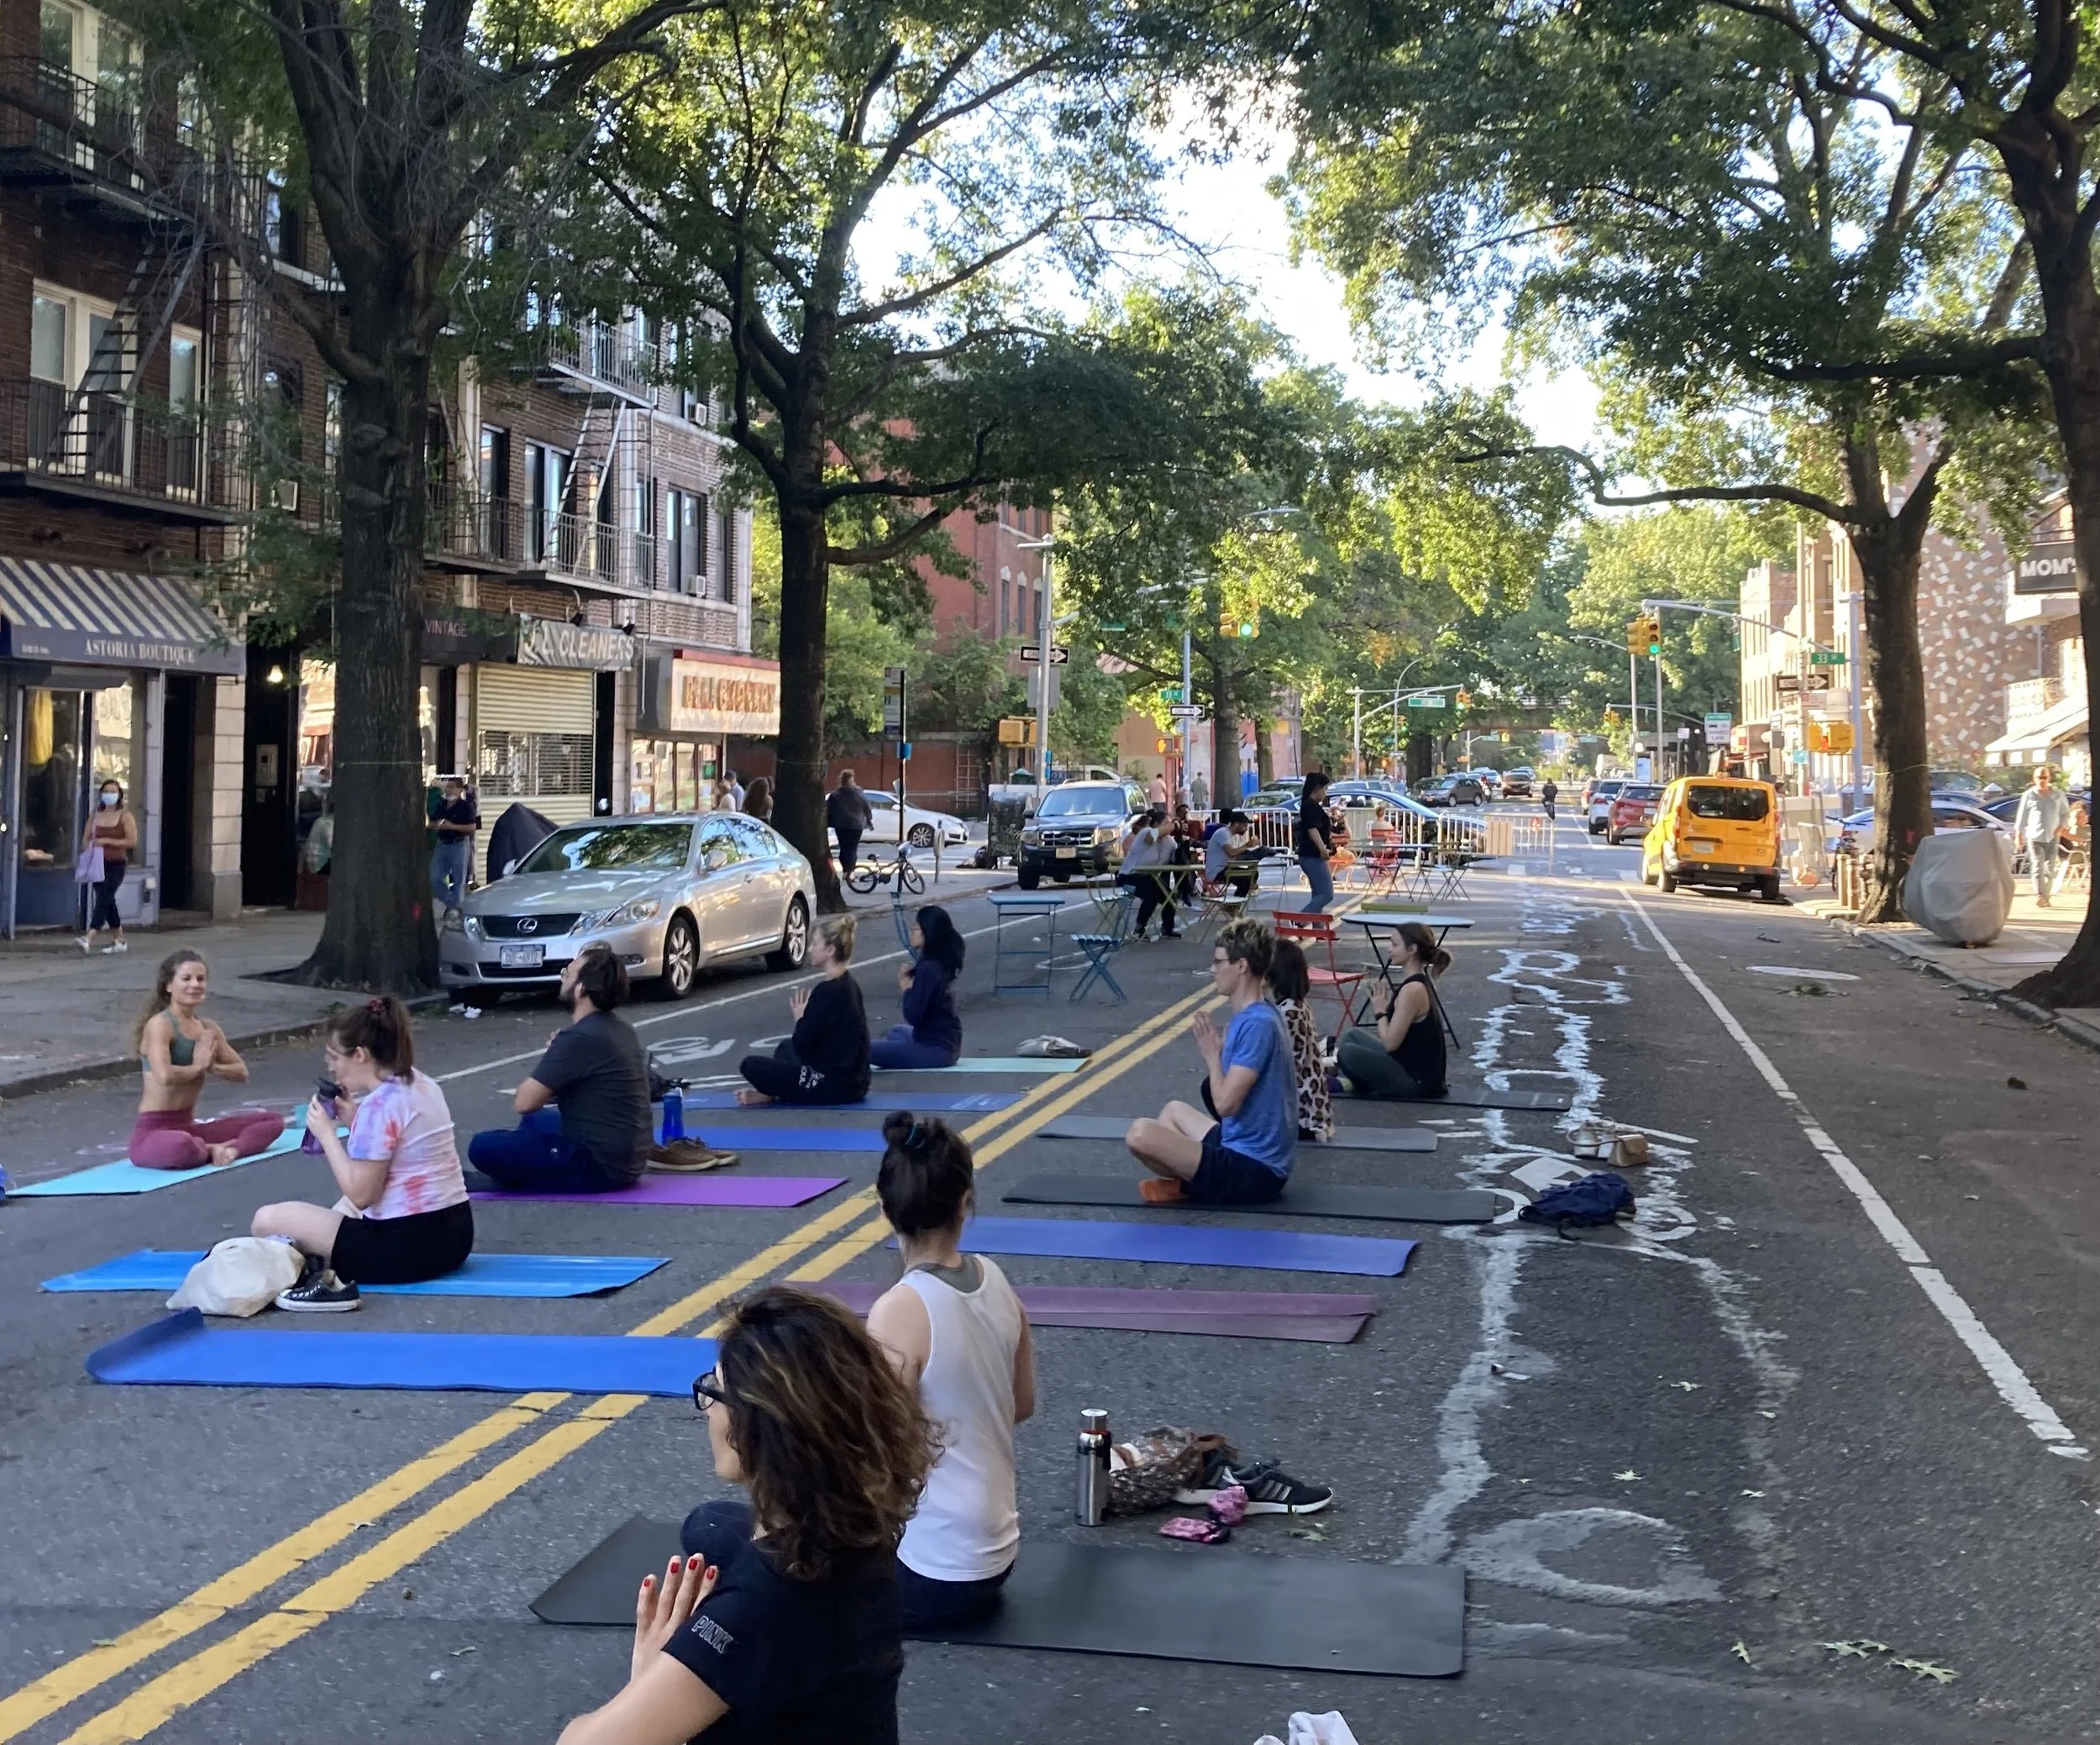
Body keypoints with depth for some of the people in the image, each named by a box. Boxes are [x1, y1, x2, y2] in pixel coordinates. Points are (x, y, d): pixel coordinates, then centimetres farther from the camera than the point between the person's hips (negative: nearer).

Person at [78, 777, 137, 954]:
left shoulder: (125, 816, -3)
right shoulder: (96, 815, 11)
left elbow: (132, 841, -10)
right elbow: (86, 838, 14)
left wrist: (106, 841, -14)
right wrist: (87, 852, -7)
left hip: (116, 865, -6)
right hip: (99, 864, 6)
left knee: (103, 900, -15)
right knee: (108, 903, 11)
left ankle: (89, 939, -26)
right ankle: (119, 941, 21)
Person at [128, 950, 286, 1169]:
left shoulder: (208, 1028, 10)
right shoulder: (159, 1025, -13)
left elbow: (242, 1073, 9)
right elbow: (164, 1076, -30)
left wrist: (211, 1066, -10)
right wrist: (198, 1066, -11)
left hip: (188, 1127, 8)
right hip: (153, 1131, -8)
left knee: (272, 1121, 3)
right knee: (180, 1146, -44)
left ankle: (228, 1149, -23)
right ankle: (211, 1151, -11)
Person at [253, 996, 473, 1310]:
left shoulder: (379, 1104, -17)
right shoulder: (421, 1083, 10)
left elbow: (360, 1194, -16)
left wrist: (326, 1133, -7)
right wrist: (354, 1119, 8)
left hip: (408, 1245, -9)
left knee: (267, 1220, -3)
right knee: (341, 1210, 38)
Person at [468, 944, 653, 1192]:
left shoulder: (579, 1038, -21)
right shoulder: (619, 1028, 8)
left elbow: (524, 1102, -16)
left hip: (601, 1164, -10)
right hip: (627, 1159, 10)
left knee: (482, 1148, -8)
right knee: (536, 1120, 33)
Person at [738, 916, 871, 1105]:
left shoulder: (828, 991, -21)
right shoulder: (847, 984, 9)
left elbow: (801, 1044, -16)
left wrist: (800, 1017, 0)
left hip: (836, 1086, -10)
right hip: (851, 1079, 10)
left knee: (750, 1066, -10)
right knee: (786, 1048, 32)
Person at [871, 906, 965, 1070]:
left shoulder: (928, 968, -21)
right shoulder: (943, 963, 8)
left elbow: (913, 1016, -22)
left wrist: (907, 988, -4)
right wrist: (911, 976, 2)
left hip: (936, 1048, -10)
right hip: (947, 1041, 10)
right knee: (897, 1031, 38)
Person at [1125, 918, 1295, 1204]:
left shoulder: (1257, 1023, -22)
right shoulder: (1254, 1016, 10)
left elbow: (1225, 1103, -24)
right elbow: (1226, 1088, 15)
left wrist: (1212, 1054, -9)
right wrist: (1214, 1051, 0)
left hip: (1252, 1171, -11)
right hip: (1247, 1149, 11)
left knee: (1140, 1134, -23)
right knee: (1175, 1110, 33)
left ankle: (1188, 1186, 2)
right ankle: (1191, 1179, 7)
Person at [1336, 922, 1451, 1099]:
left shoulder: (1413, 989, -24)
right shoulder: (1418, 982, 7)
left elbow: (1390, 1042, -23)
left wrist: (1381, 1010, -8)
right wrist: (1386, 998, 5)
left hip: (1418, 1080, -10)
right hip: (1410, 1065, 10)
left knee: (1347, 1053, -16)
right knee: (1352, 1036, 18)